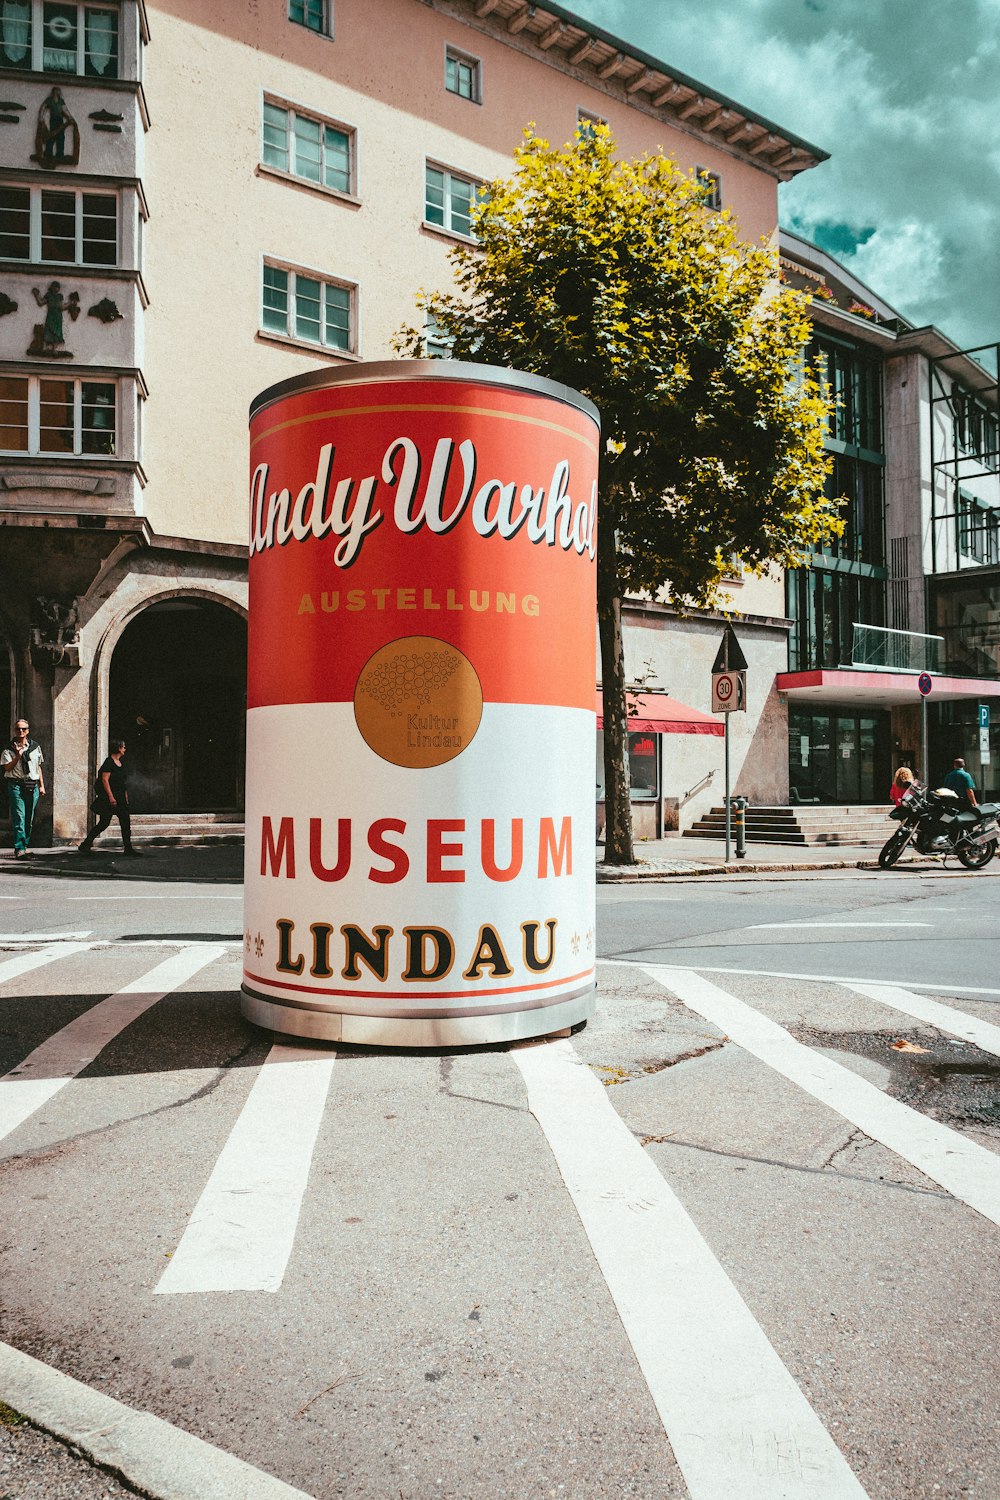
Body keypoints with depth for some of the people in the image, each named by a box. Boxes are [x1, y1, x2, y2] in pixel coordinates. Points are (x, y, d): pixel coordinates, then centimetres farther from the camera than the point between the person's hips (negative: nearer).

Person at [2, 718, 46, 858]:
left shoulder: (35, 746, 13)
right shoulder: (9, 748, 3)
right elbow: (7, 768, -4)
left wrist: (42, 785, 14)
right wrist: (18, 756, -15)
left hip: (32, 786, 4)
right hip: (16, 785, -4)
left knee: (29, 818, 6)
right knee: (19, 816, -12)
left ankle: (25, 845, 17)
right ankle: (19, 848, -15)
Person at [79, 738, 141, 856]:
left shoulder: (121, 761, 14)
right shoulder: (109, 762, -12)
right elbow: (105, 780, -17)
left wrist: (125, 796, 19)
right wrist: (111, 797, -21)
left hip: (120, 798, 8)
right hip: (109, 797, -8)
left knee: (126, 822, 3)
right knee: (104, 823, -4)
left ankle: (128, 848, 5)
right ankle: (85, 845, 7)